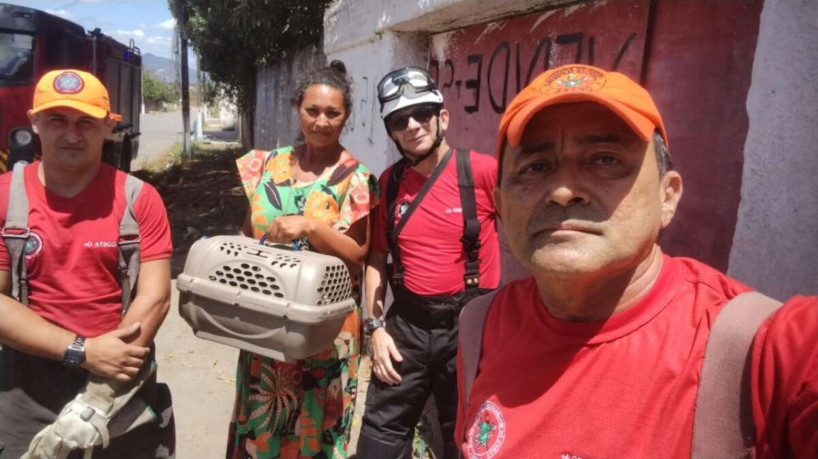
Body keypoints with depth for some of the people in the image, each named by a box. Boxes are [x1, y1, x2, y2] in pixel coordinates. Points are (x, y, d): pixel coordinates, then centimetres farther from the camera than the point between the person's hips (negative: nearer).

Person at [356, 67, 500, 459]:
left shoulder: (483, 171, -13)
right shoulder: (389, 182, 1)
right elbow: (377, 257, 9)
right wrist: (375, 325, 3)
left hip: (470, 324, -3)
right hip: (405, 324, 4)